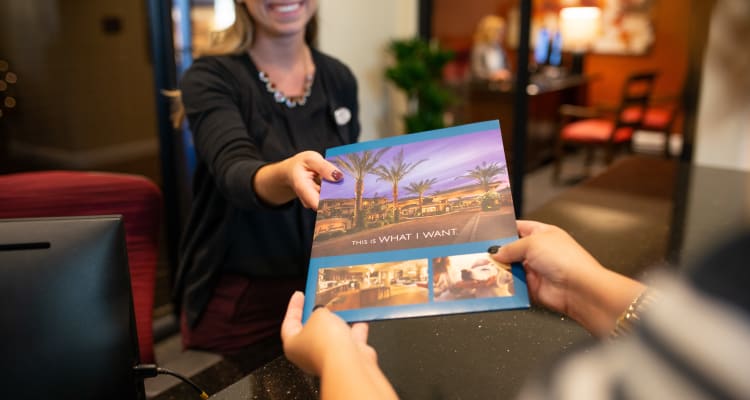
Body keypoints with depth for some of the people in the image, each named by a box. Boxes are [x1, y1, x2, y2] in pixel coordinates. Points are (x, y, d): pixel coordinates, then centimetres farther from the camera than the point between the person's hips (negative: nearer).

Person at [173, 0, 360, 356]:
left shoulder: (339, 78, 0)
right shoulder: (211, 78, -12)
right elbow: (235, 174, -29)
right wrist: (287, 175, -51)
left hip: (325, 288, 4)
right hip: (237, 301, -3)